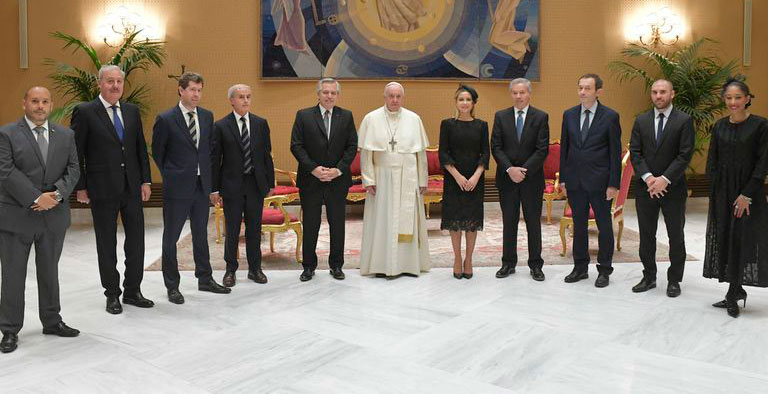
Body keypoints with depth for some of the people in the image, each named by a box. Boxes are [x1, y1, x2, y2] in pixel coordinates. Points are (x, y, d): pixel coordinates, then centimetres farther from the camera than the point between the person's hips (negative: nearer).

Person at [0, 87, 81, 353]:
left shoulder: (66, 135, 9)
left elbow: (73, 169, 3)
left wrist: (57, 194, -14)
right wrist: (36, 198, -19)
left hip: (54, 215, 4)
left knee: (50, 272, 15)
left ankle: (52, 321, 28)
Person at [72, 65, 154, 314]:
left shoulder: (132, 111, 9)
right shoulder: (85, 112, -5)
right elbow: (76, 153, -5)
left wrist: (145, 180, 5)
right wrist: (80, 187, -8)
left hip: (132, 188, 4)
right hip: (102, 189, -4)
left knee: (136, 240, 8)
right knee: (107, 244, 7)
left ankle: (132, 291, 22)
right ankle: (112, 294, 20)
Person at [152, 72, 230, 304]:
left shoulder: (207, 116, 5)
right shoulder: (166, 119, -9)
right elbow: (157, 152, 1)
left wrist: (207, 175, 10)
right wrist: (170, 175, 2)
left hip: (202, 185, 5)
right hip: (177, 188, -5)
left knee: (201, 234, 15)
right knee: (171, 237, 5)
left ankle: (205, 279, 27)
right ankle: (172, 286, 16)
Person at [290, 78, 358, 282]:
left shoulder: (346, 116, 5)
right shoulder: (303, 116, 1)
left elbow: (352, 146, 2)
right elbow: (296, 146, -4)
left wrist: (339, 169, -11)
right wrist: (313, 168, -14)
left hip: (338, 180, 1)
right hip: (311, 180, -1)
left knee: (337, 224, 9)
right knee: (310, 225, 6)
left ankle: (336, 265, 21)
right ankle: (309, 266, 18)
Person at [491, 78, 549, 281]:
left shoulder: (541, 117, -1)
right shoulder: (501, 116, 4)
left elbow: (542, 150, -7)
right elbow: (496, 147, -1)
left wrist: (524, 171, -15)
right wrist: (510, 169, -14)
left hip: (532, 178, -1)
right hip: (507, 177, 1)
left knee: (533, 222, 6)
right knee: (509, 222, 8)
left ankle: (535, 264, 15)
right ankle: (508, 263, 18)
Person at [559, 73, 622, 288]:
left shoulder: (610, 116, -5)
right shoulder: (569, 115, 6)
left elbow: (615, 152, -6)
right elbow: (564, 148, 9)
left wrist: (613, 183, -10)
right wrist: (563, 178, 5)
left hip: (599, 181, -4)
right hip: (575, 180, 4)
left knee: (604, 226, 6)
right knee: (579, 225, 12)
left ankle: (604, 270, 18)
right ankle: (580, 267, 24)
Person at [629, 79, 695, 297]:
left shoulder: (684, 121, -4)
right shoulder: (641, 120, 6)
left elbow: (685, 155, -10)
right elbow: (634, 152, 1)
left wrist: (665, 179, -18)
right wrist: (648, 177, -13)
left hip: (673, 187, -3)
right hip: (645, 187, 3)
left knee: (676, 236, 7)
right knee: (646, 235, 10)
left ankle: (674, 280, 19)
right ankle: (649, 277, 22)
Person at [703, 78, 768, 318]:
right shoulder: (719, 127, 7)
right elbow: (712, 162, 9)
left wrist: (747, 194, -14)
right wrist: (715, 194, 1)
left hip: (749, 191, -4)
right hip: (722, 192, 4)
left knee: (744, 239, 0)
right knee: (725, 239, 6)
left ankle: (734, 293, 8)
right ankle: (736, 291, 18)